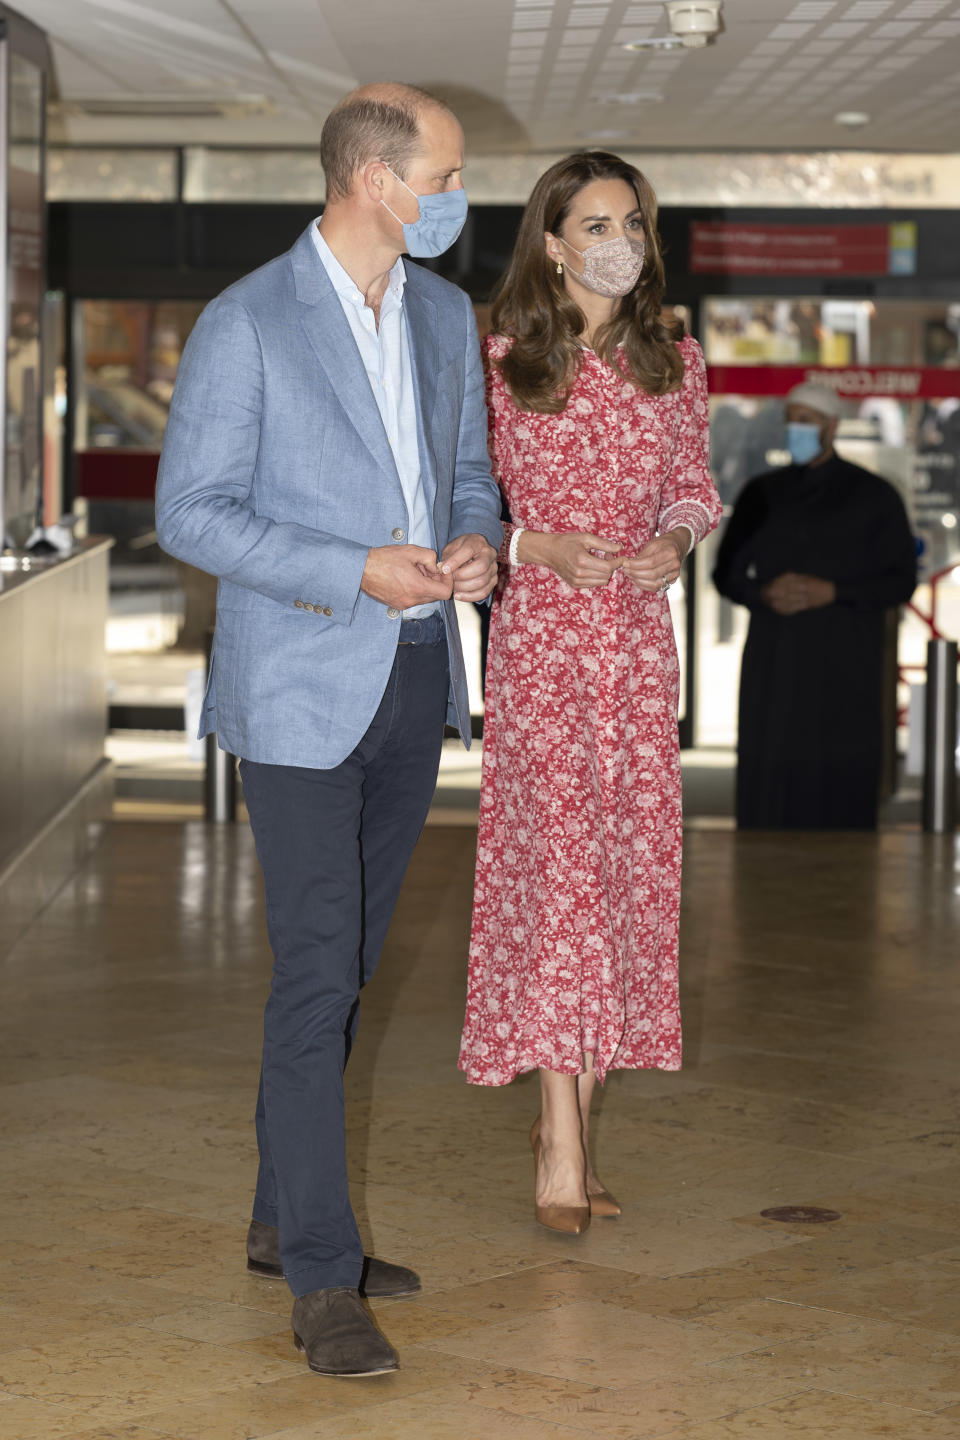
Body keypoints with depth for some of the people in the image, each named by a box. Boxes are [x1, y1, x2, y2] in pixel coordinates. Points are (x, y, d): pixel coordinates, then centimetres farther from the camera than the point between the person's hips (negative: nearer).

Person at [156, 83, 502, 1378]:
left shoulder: (444, 315, 9)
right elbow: (191, 510, -11)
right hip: (301, 689, -7)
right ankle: (323, 1282, -3)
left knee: (348, 965, 14)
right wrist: (356, 574, -20)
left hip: (417, 678, 7)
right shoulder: (247, 325, -11)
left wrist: (474, 545, -5)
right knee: (317, 974, -8)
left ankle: (284, 1219, 28)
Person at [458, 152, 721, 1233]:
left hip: (639, 635, 4)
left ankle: (565, 1110, 18)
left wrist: (675, 539, -7)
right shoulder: (503, 364, -2)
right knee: (557, 860, -11)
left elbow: (693, 486, 15)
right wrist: (543, 548, -17)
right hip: (540, 634, -4)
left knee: (627, 861, 5)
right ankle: (563, 1152, -10)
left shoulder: (675, 361, 9)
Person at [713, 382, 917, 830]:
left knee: (841, 785, -7)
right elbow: (727, 574, 10)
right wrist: (765, 594, -13)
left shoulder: (874, 497, 1)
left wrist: (831, 592, -16)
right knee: (769, 777, -3)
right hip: (774, 662, 3)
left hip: (844, 663, -3)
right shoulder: (761, 494, 9)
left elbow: (901, 582, -1)